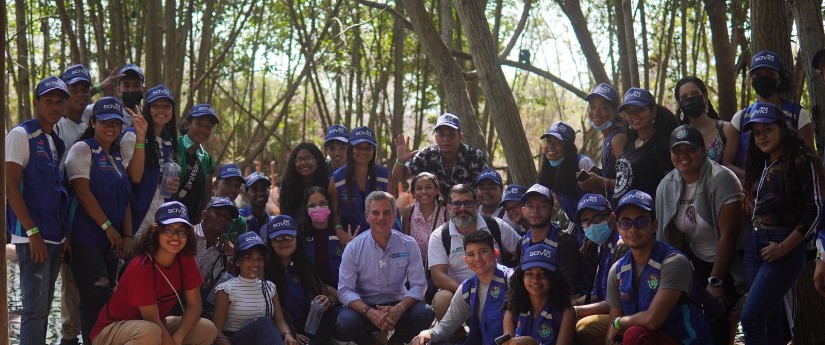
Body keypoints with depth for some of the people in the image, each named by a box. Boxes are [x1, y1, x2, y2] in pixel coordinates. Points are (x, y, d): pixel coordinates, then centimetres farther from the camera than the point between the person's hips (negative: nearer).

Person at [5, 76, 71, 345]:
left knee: (44, 306, 11)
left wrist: (64, 233, 12)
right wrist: (33, 232, -17)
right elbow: (11, 187, -13)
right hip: (33, 237, -7)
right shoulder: (21, 135, -7)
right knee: (35, 307, -8)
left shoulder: (56, 142, 16)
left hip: (55, 237, 7)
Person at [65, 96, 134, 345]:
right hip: (88, 238, -7)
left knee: (107, 296, 8)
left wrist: (128, 236, 2)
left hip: (112, 240, 7)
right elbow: (83, 192, -13)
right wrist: (108, 227, -14)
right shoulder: (83, 149, -3)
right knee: (95, 297, -11)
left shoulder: (116, 156, 18)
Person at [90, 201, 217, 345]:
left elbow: (194, 305, -7)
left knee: (207, 329, -11)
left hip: (158, 327, 7)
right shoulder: (140, 267, -26)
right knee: (150, 333, -38)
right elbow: (152, 321, -25)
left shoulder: (185, 260, -7)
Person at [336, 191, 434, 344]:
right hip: (363, 307, -1)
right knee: (345, 322, -33)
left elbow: (418, 285, -6)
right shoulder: (353, 248, -6)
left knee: (425, 313, -27)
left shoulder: (409, 244, -2)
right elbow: (345, 290, -10)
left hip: (397, 307, 1)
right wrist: (370, 312, -28)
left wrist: (399, 309, -26)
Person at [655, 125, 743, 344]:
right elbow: (675, 237, 2)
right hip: (696, 260, 6)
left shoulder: (721, 179, -21)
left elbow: (728, 234, -23)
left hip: (728, 263, -5)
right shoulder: (666, 186, -3)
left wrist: (715, 281, -21)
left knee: (718, 325, -14)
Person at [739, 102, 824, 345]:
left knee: (751, 317, -14)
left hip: (784, 248, -7)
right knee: (771, 320, 9)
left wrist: (784, 247, -16)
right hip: (754, 245, 7)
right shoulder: (760, 165, 16)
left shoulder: (802, 161, -7)